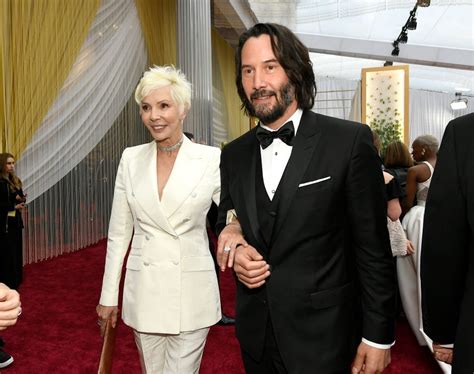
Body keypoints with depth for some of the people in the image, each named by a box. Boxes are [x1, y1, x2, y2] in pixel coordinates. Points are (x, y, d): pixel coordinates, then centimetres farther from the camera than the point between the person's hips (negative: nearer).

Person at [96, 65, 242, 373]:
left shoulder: (211, 159, -7)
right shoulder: (131, 159, 2)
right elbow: (119, 233, 6)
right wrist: (109, 296, 7)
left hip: (191, 290, -3)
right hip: (143, 290, 3)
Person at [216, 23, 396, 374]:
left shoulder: (350, 141, -12)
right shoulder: (234, 154, 3)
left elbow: (374, 249, -10)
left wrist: (378, 335, -8)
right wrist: (234, 247, -8)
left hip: (323, 337, -4)